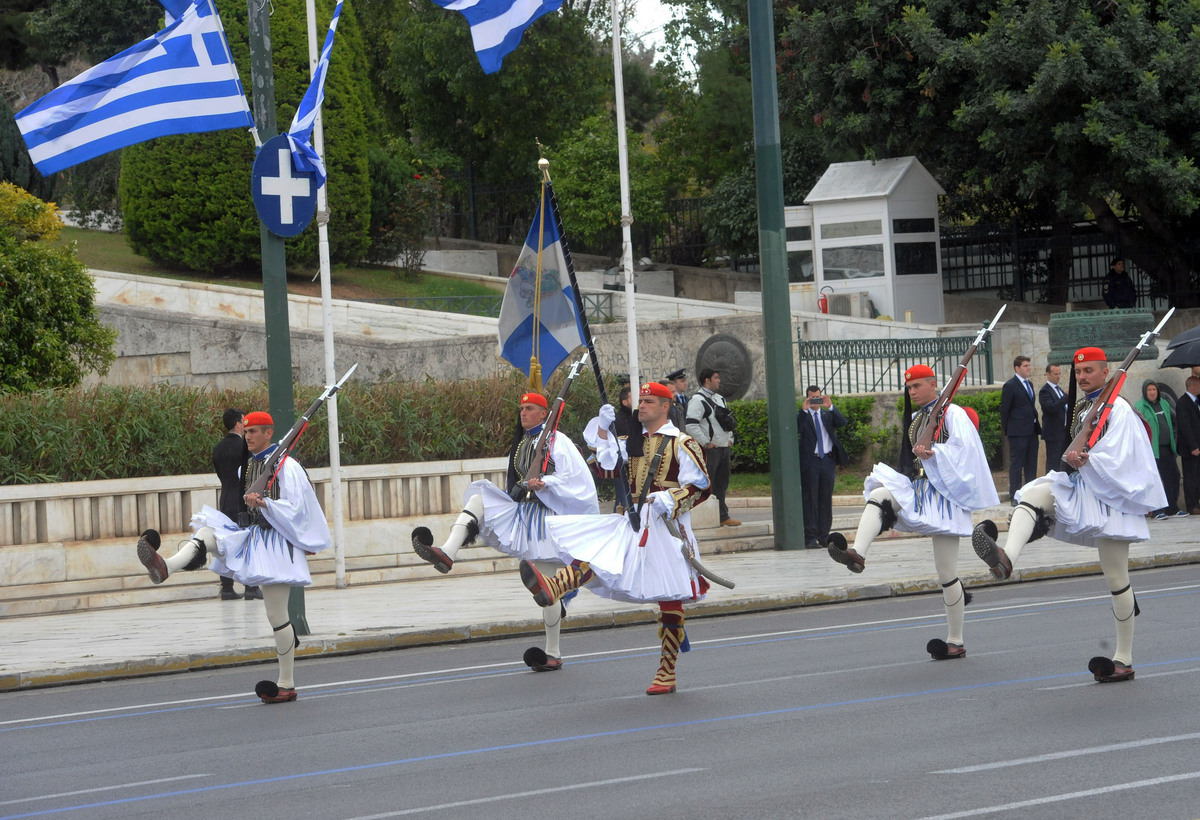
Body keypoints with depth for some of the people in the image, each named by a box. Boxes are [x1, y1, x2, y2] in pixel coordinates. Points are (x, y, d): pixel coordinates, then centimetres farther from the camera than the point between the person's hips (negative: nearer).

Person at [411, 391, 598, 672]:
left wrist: (544, 483, -24)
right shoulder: (519, 444, 18)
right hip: (520, 513, 6)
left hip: (548, 516, -6)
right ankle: (447, 552, -32)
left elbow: (575, 478, -12)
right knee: (478, 496, -13)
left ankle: (553, 653, 6)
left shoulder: (557, 441, -3)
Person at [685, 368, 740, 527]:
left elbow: (728, 421, 30)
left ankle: (723, 516, 19)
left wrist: (730, 438, 17)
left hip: (724, 448, 9)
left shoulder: (720, 399, 18)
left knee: (722, 484, 13)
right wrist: (706, 443, -18)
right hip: (710, 449, -9)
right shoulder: (697, 400, -12)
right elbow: (691, 426, -20)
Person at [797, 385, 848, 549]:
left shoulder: (828, 415, 16)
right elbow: (794, 428, -14)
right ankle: (810, 538, -4)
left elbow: (842, 423, -1)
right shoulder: (802, 416, 5)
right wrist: (804, 410, -18)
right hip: (810, 461, -4)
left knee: (826, 500, 6)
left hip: (828, 460, 4)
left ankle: (824, 536, 11)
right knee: (810, 500, -5)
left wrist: (831, 407, -11)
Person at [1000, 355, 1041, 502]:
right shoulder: (1010, 386, -8)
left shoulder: (1029, 384, 16)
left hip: (1031, 431, 8)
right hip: (1018, 432, -8)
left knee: (1031, 464, 10)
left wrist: (1036, 426, 14)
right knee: (1016, 465, -4)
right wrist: (1006, 430, -7)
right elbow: (1004, 410, -7)